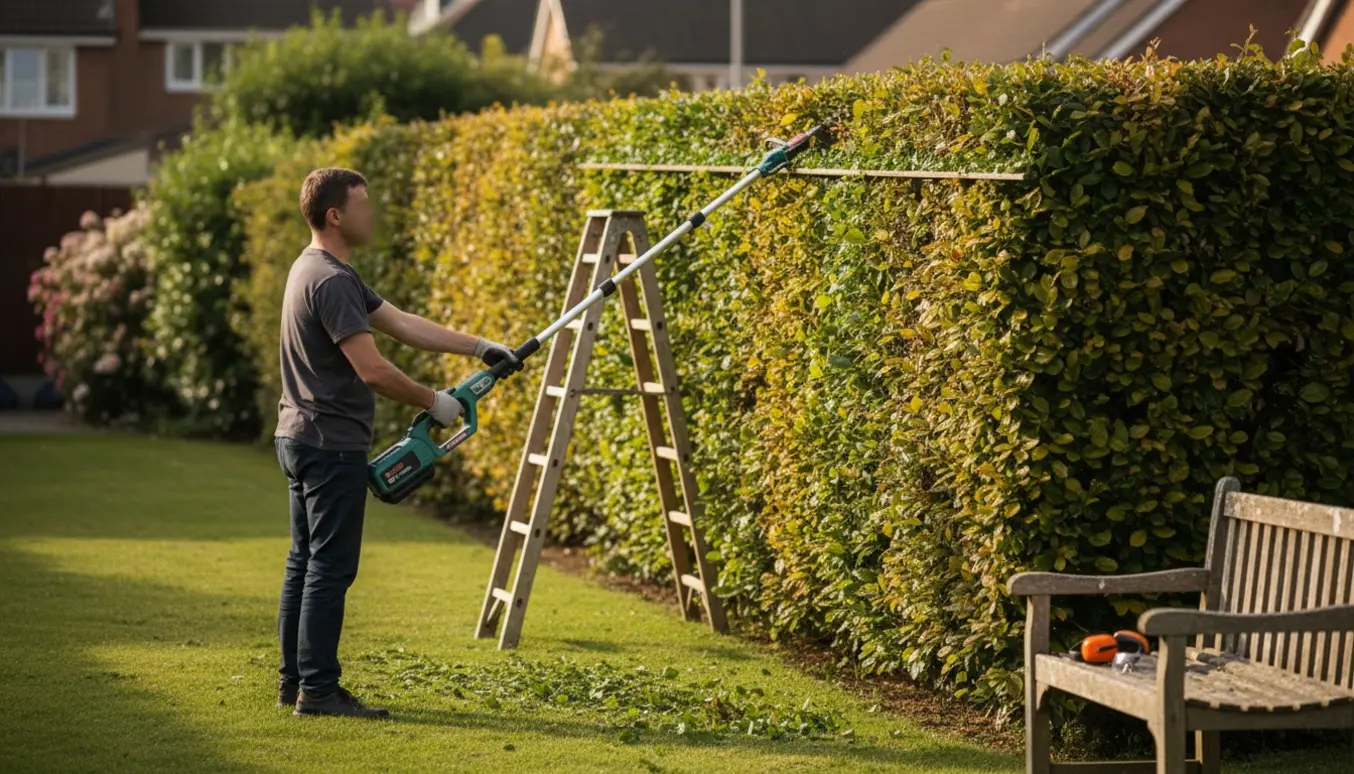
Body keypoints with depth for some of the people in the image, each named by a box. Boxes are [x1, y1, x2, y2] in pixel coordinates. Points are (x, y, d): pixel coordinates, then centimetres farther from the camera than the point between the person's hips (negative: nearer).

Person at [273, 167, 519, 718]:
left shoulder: (318, 271, 15)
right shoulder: (331, 281, -18)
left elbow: (403, 324, 16)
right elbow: (372, 369, -23)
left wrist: (480, 348, 13)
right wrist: (433, 403, -9)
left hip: (302, 439, 11)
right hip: (332, 445, -11)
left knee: (305, 563, 13)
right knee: (331, 568, -7)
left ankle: (295, 681, 17)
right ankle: (318, 689, -4)